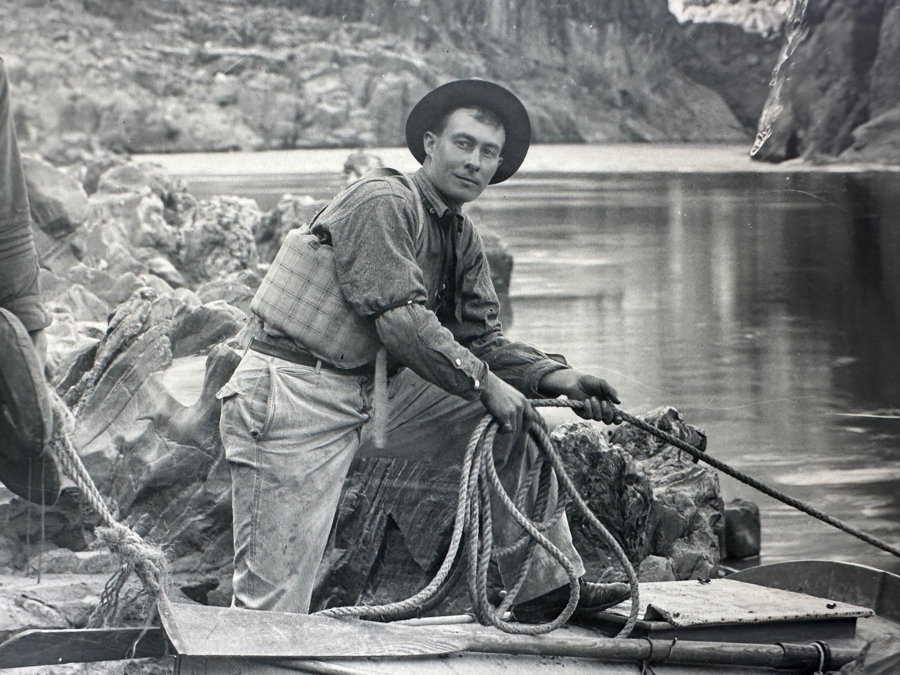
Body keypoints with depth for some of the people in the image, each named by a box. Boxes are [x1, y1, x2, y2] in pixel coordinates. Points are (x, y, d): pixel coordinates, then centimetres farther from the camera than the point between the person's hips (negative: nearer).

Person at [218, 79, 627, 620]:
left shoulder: (463, 237, 13)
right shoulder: (383, 203, -15)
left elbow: (482, 338, 9)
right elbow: (400, 318, -24)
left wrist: (563, 380, -6)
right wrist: (484, 382, -22)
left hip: (376, 393, 9)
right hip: (298, 397, -9)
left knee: (513, 424, 4)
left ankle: (545, 586, 8)